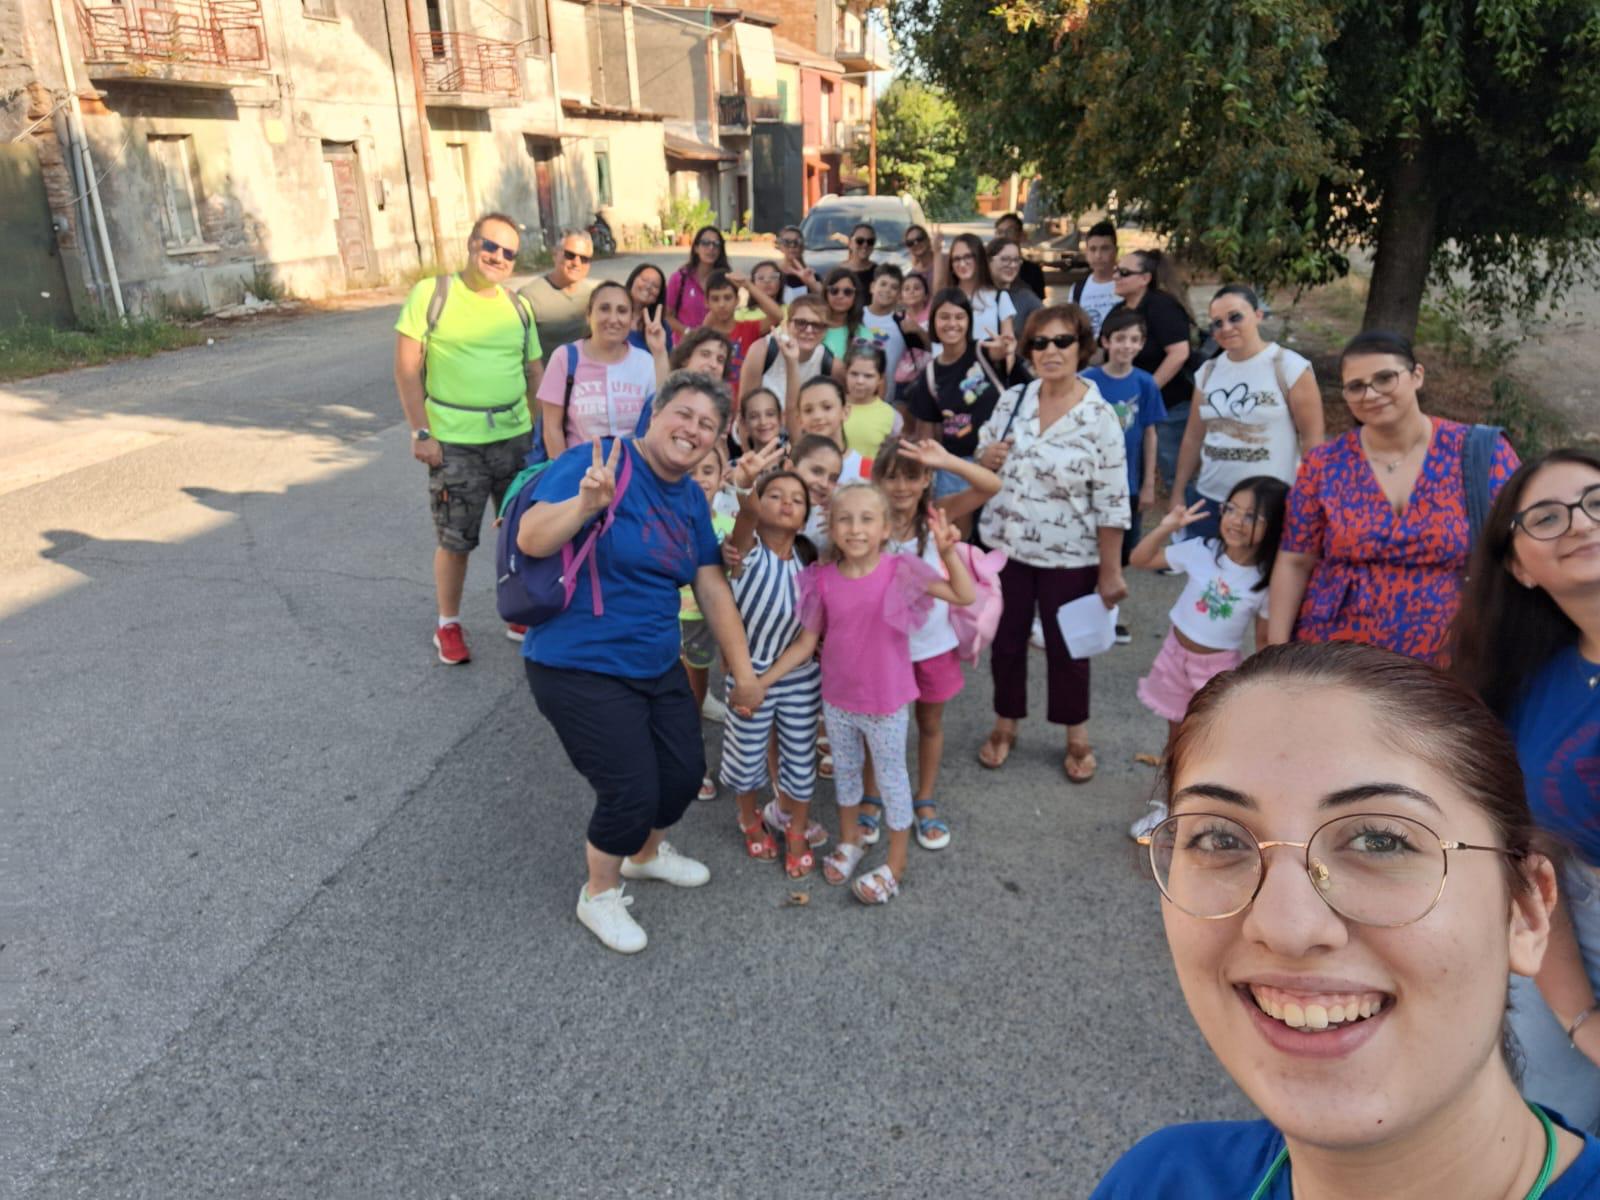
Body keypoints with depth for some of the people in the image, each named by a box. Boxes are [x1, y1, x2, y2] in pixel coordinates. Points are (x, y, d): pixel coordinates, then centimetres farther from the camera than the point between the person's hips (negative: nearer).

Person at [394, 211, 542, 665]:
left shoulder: (518, 307, 8)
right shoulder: (431, 294, -5)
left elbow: (534, 375, 14)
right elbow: (407, 369, -6)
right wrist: (420, 432, -11)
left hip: (516, 437, 4)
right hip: (454, 443, -4)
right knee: (455, 539, 4)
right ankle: (448, 625, 23)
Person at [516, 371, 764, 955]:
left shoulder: (691, 498, 5)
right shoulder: (601, 461, -17)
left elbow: (713, 589, 9)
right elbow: (529, 540, -25)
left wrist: (744, 671, 9)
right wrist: (584, 504, -44)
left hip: (658, 666, 8)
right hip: (580, 669, -8)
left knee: (687, 770, 14)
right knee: (630, 792, -6)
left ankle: (646, 852, 47)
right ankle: (599, 895, 26)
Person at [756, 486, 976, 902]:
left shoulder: (900, 571, -16)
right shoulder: (823, 580, -9)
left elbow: (964, 596, -21)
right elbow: (806, 643, 0)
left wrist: (947, 551, -35)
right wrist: (760, 681, -1)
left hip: (885, 702, -3)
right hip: (837, 699, 3)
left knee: (892, 778, 12)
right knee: (845, 771, 22)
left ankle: (895, 864, 28)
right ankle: (848, 841, 45)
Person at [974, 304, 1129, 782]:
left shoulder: (1099, 416, -14)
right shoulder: (1011, 400, 0)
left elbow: (1111, 504, -13)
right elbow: (983, 457, 13)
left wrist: (1111, 571, -12)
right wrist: (985, 458, -12)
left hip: (1069, 557, -3)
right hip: (1005, 547, 4)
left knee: (1066, 647, 12)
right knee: (1006, 640, 15)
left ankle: (1077, 737, 33)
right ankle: (1005, 725, 36)